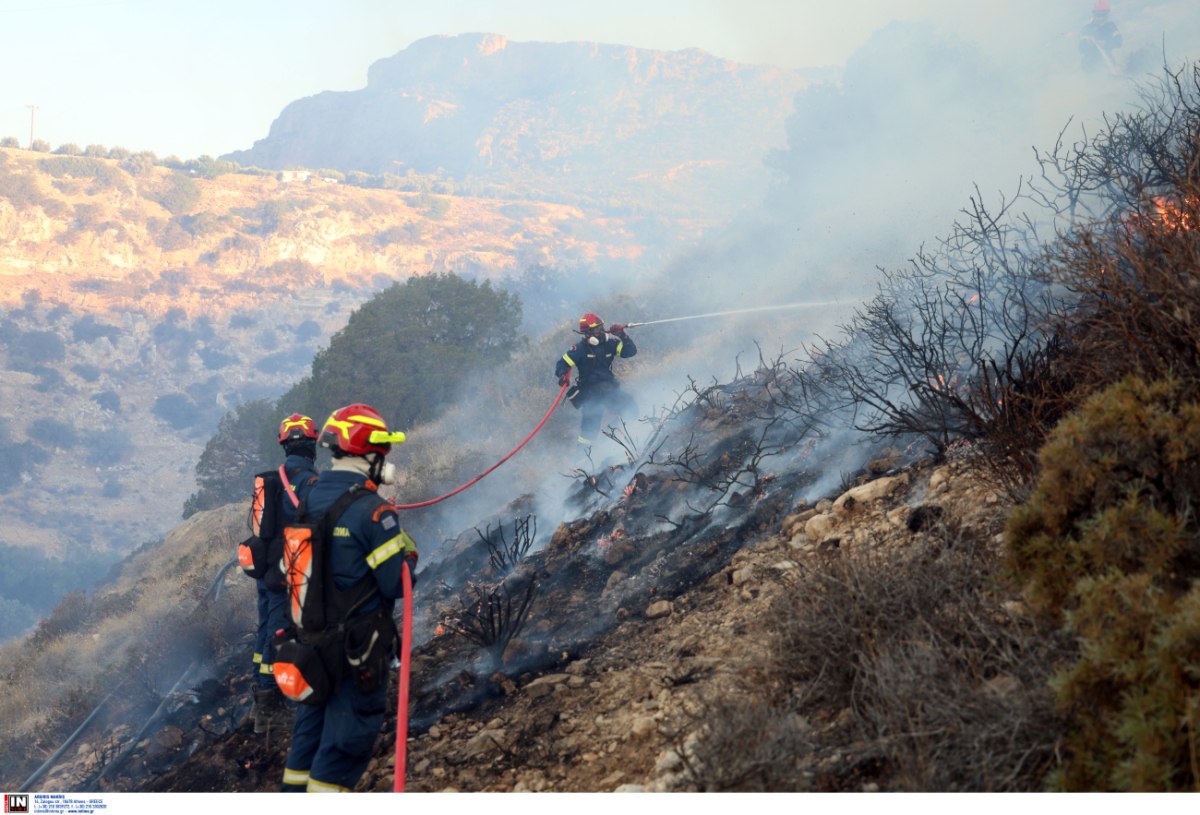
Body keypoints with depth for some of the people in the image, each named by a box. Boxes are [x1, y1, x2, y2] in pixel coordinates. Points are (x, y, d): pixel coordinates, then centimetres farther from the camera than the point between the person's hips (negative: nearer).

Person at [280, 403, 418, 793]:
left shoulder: (309, 500, 2)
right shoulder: (373, 510, -21)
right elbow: (398, 584, -20)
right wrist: (409, 552, -1)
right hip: (360, 646, -7)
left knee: (310, 723, 20)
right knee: (347, 735, 2)